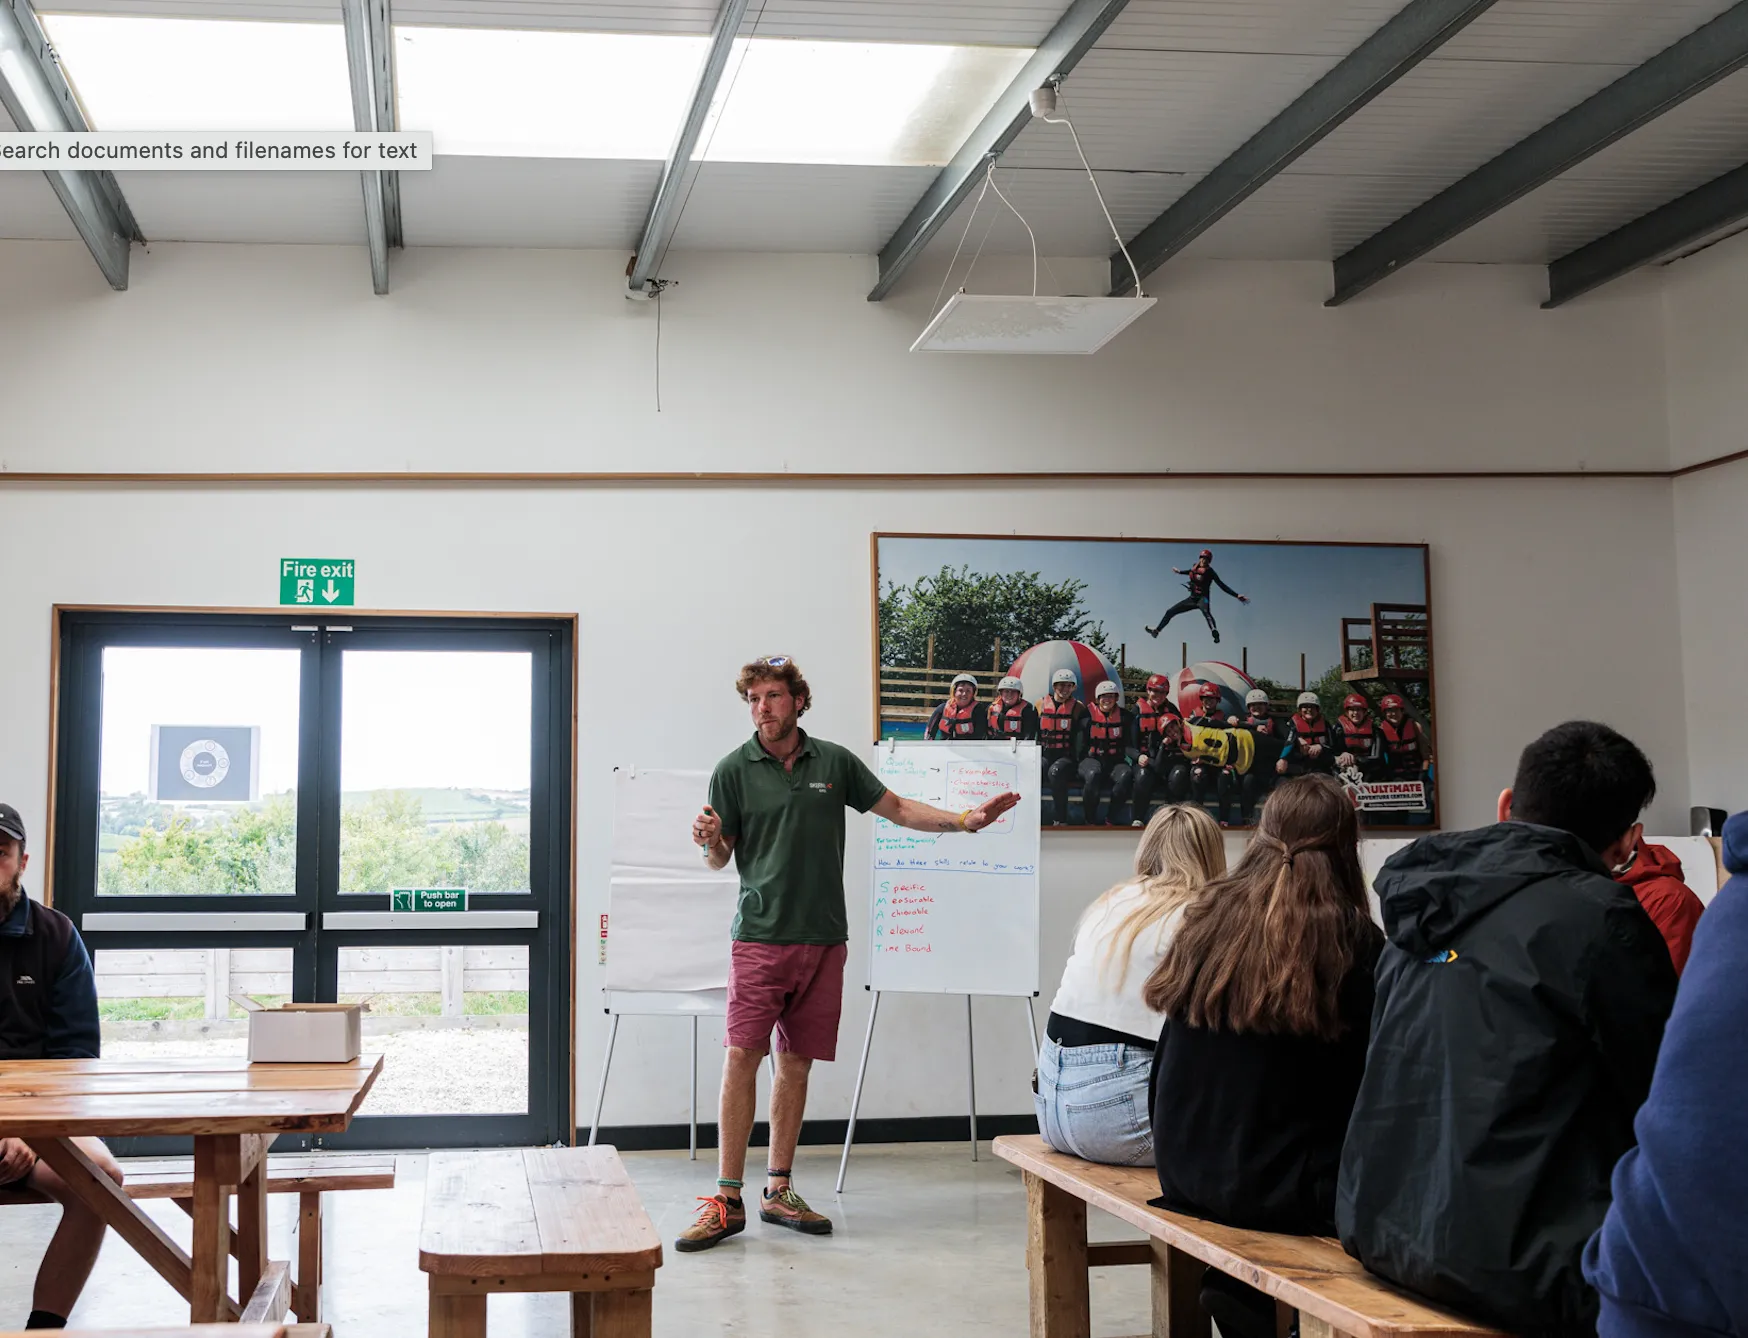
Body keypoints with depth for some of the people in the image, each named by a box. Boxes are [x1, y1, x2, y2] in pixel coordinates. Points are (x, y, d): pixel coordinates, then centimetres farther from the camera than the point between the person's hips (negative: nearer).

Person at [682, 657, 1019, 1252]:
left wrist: (966, 820, 5)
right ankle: (727, 1200, -5)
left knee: (795, 1063, 8)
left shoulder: (835, 762, 7)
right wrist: (710, 842, -19)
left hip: (823, 936, 3)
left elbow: (898, 809, 14)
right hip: (760, 935, -3)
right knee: (741, 1058, -10)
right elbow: (720, 858, 4)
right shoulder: (733, 770, 0)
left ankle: (778, 1191, 18)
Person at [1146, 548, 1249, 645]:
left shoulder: (1210, 571, -12)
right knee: (1170, 612, 13)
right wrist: (1179, 571, 47)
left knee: (1206, 612, -41)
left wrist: (1237, 595, -16)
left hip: (1202, 598, -7)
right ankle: (1156, 631, 34)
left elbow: (1222, 585, -10)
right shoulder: (1195, 567, 4)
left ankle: (1215, 633, -67)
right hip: (1192, 598, 7)